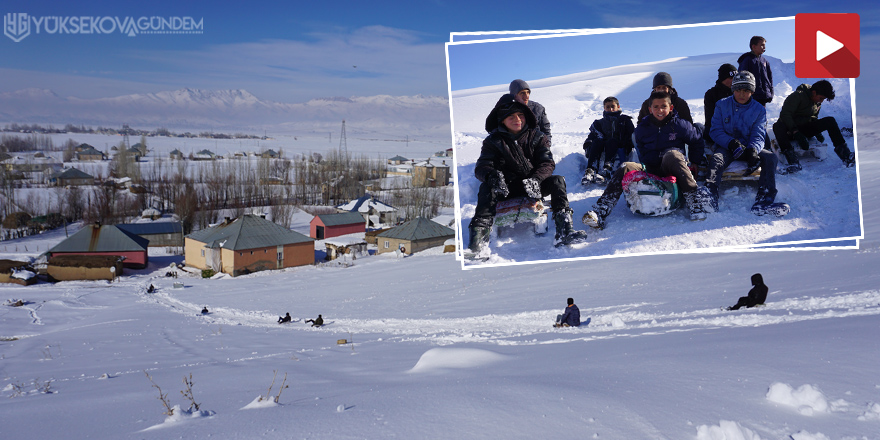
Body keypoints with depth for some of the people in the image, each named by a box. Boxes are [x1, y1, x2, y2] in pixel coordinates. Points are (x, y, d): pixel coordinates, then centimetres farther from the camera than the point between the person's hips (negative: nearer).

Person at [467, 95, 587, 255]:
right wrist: (492, 175, -34)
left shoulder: (537, 137, 6)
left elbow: (547, 163, -4)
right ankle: (479, 232, -45)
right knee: (487, 187, -31)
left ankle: (564, 231, -35)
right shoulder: (493, 141, 3)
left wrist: (535, 179, -27)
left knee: (557, 181, -23)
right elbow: (482, 167, -8)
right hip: (505, 188, -1)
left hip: (532, 187, 1)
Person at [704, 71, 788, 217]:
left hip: (749, 147, 2)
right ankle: (710, 197, -61)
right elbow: (716, 131, -3)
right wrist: (731, 143, -24)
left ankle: (763, 202, -40)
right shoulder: (722, 105, 5)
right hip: (726, 147, -2)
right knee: (717, 159, -35)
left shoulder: (759, 110, 6)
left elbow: (758, 136, -2)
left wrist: (753, 150, -27)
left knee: (770, 157, -26)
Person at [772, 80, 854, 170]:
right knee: (777, 126, -42)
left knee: (830, 121, -16)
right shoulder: (798, 96, -16)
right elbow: (785, 115, -23)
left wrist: (817, 132, 3)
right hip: (790, 130, -6)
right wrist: (796, 132, -31)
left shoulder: (818, 103, 8)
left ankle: (843, 152, -22)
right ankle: (792, 160, -54)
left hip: (806, 130, 6)